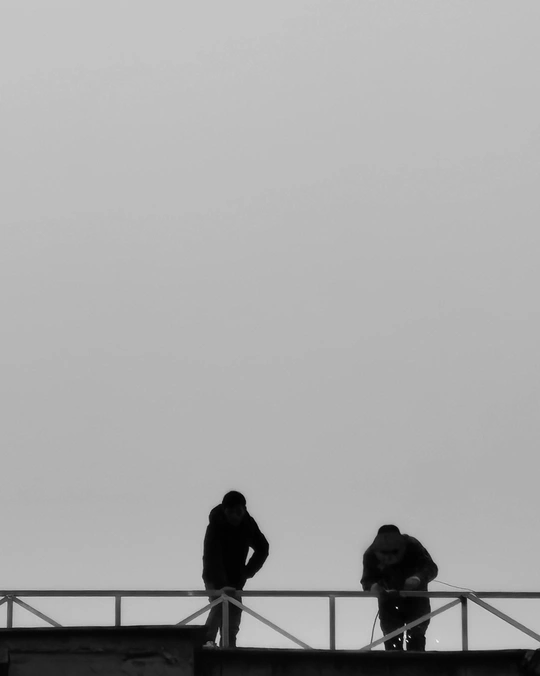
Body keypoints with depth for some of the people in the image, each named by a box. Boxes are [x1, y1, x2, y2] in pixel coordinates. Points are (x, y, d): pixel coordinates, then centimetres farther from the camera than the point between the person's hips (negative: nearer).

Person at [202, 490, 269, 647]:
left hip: (235, 580, 5)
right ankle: (208, 639, -22)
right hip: (216, 578, -5)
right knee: (219, 604, -25)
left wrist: (248, 571, -4)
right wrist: (221, 585, -47)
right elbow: (212, 557, -36)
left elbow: (263, 549, 6)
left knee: (234, 612, 1)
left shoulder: (248, 524, -11)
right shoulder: (216, 526, -26)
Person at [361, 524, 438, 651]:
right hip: (389, 600, 1)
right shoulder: (371, 555, -23)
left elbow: (431, 568, -28)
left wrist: (418, 578, -49)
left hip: (415, 599, -1)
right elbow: (367, 580, -19)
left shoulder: (412, 547, -27)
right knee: (392, 638, -2)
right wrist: (373, 586, -44)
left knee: (415, 637, -10)